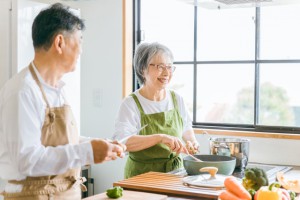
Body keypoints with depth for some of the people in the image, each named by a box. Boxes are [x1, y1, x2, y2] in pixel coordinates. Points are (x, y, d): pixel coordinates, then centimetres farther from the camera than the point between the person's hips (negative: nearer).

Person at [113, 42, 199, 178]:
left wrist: (191, 141, 4)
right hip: (142, 175, -4)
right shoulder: (131, 104, -10)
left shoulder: (177, 99, 6)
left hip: (175, 174, 4)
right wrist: (160, 137, -33)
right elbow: (122, 142, -24)